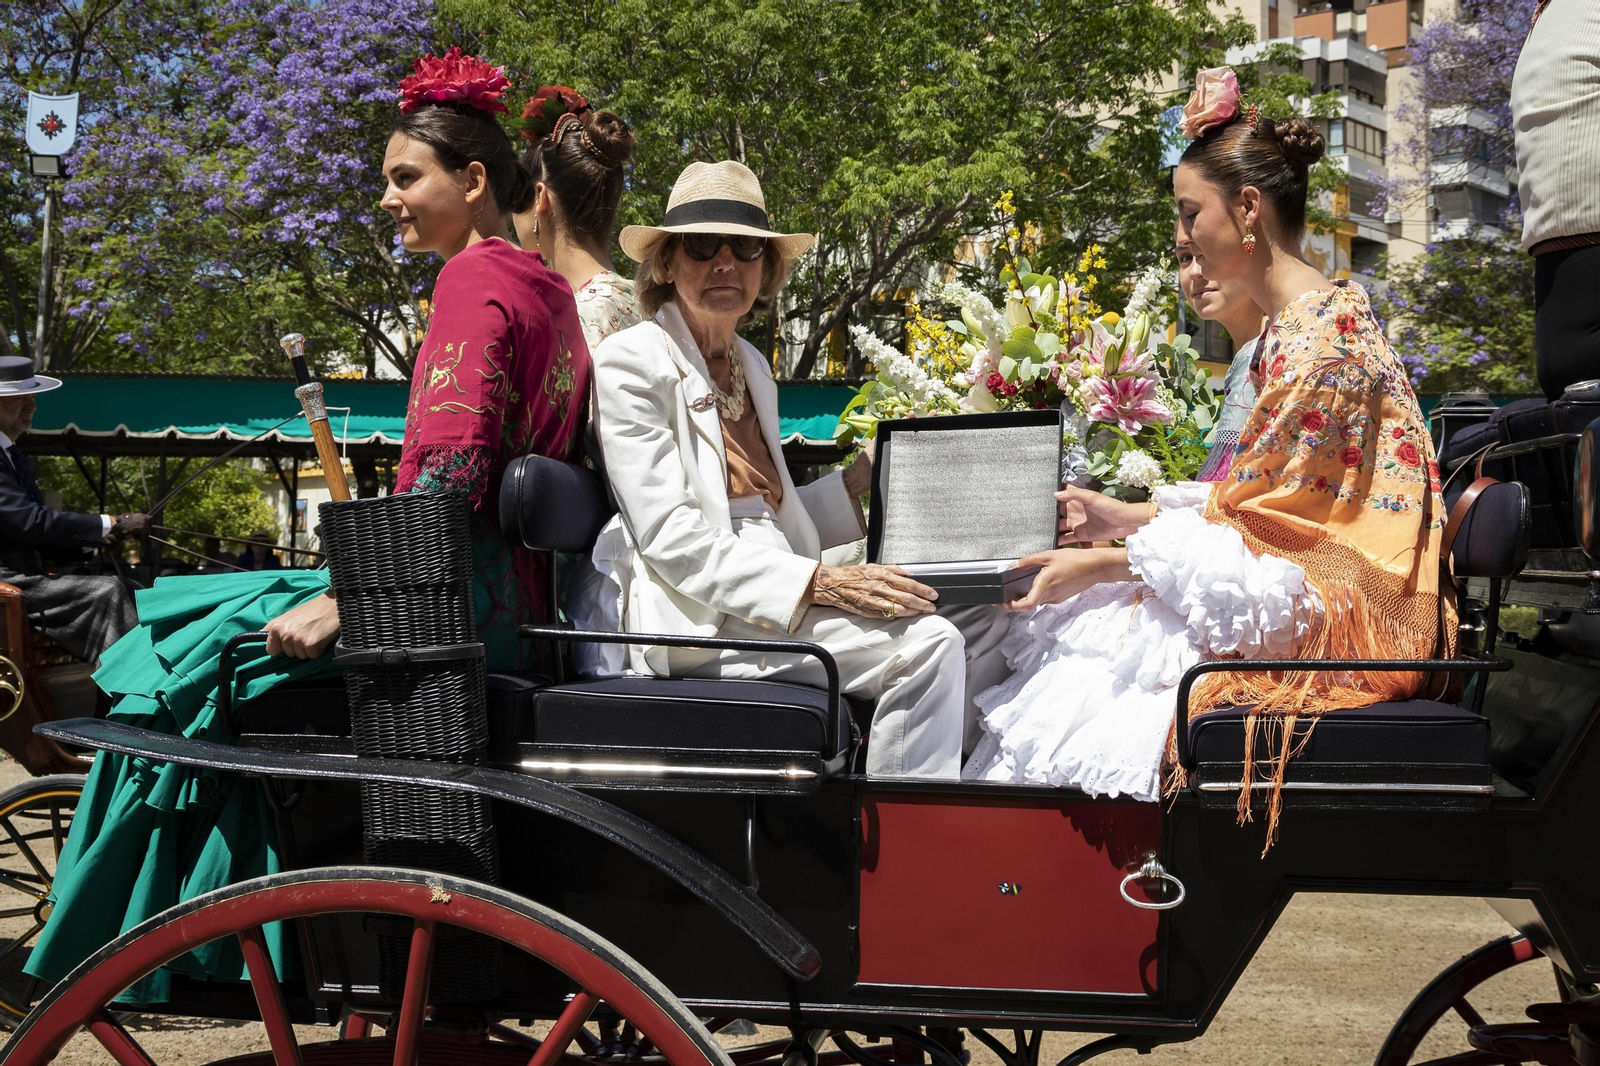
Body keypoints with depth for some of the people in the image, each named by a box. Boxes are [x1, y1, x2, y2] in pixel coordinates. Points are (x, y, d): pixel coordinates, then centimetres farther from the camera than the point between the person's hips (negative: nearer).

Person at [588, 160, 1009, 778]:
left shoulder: (751, 367, 21)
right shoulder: (632, 361, -5)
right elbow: (671, 537, -15)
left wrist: (858, 483, 9)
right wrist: (818, 583, -22)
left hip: (770, 599, 8)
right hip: (698, 617, -8)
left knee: (982, 617, -5)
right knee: (927, 643, -24)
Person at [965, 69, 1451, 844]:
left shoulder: (1318, 337, -18)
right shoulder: (1297, 322, 14)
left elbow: (1249, 530, -18)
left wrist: (1102, 564, -13)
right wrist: (1125, 518, 11)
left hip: (1330, 620, -9)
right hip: (1304, 588, 9)